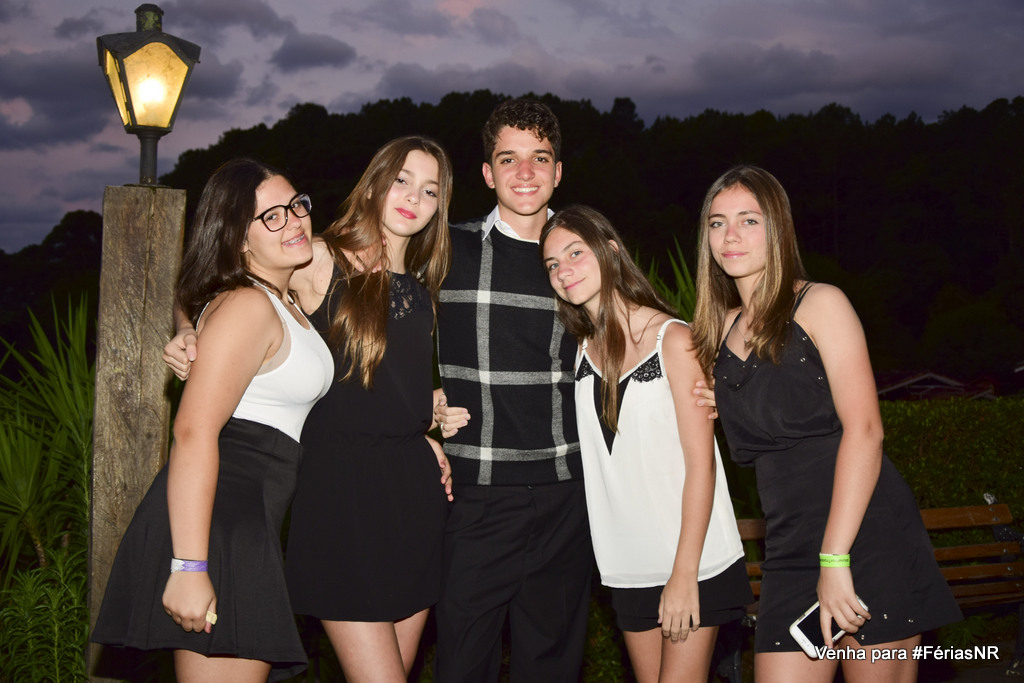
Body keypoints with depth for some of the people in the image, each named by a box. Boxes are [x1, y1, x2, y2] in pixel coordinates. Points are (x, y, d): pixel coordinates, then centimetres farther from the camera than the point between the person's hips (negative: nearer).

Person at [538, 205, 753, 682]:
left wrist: (684, 574, -16)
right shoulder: (585, 351, 7)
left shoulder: (672, 339, -10)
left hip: (693, 562, -5)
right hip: (629, 568, 6)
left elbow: (700, 463, -13)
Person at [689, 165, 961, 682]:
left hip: (866, 537, -5)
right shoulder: (722, 329, 15)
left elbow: (863, 430, -12)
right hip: (791, 551, 5)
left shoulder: (819, 304, -2)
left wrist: (835, 559, -19)